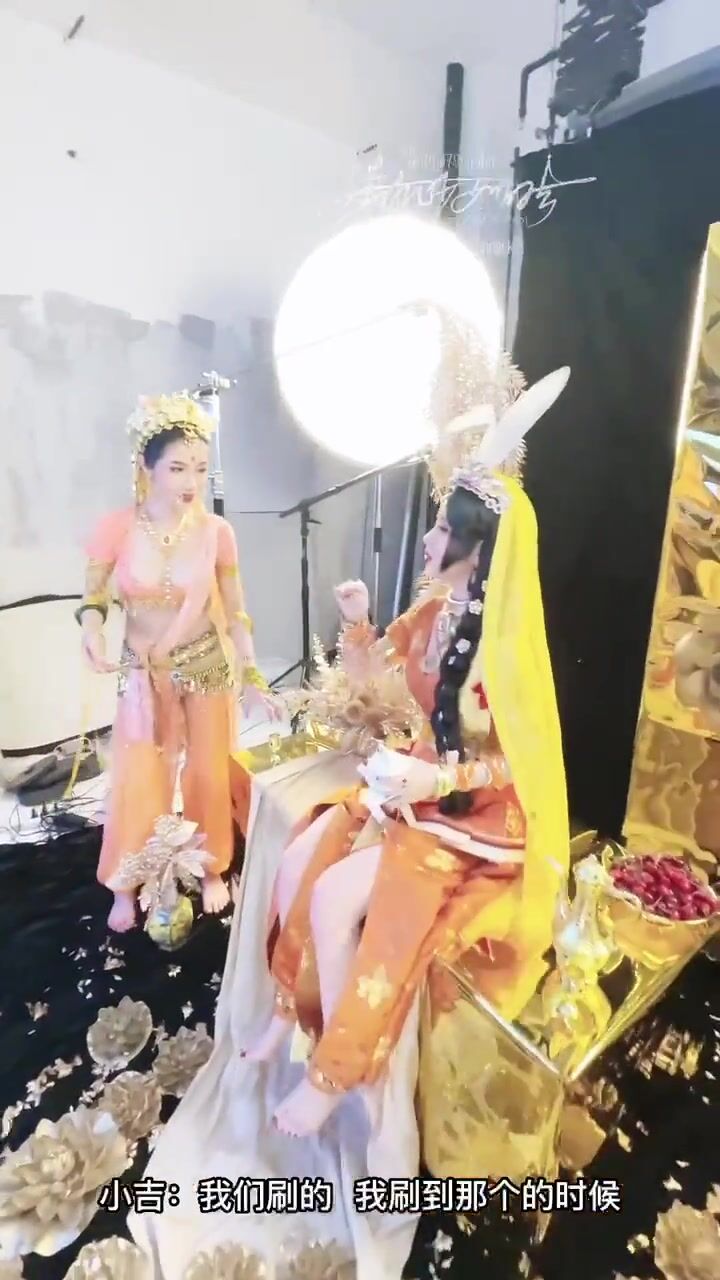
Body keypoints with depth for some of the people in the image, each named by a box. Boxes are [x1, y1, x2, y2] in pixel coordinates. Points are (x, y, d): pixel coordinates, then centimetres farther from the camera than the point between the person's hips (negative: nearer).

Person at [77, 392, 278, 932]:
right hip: (144, 674, 0)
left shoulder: (217, 531, -13)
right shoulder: (117, 528, -17)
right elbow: (93, 597, -3)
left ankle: (212, 870, 37)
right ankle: (127, 886, 33)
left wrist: (252, 679, -9)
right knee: (138, 781, 8)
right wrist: (93, 632, -24)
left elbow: (235, 613, -6)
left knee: (210, 774, 12)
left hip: (209, 668, 1)